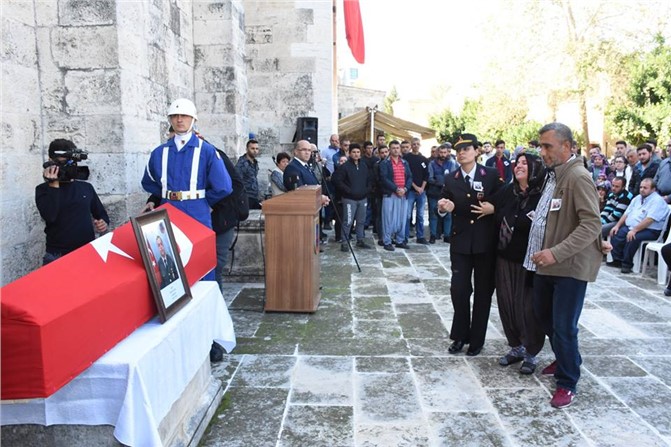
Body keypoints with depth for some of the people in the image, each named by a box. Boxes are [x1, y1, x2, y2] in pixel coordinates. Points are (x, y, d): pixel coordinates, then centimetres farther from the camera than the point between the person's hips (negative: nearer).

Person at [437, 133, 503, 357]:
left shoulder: (492, 175, -2)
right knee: (459, 289, 0)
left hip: (486, 242, -1)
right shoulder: (451, 179, 4)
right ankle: (460, 336, 19)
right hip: (461, 242, 1)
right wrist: (442, 207, -20)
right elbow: (445, 209, 1)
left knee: (483, 291, 8)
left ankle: (476, 340, 22)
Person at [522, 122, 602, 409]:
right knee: (543, 316, 19)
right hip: (546, 263, 8)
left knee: (563, 328, -1)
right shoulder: (553, 174, 11)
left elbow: (592, 225, -23)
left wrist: (556, 253, -29)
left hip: (570, 266, -8)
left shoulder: (579, 177, -16)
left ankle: (567, 383, 17)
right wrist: (543, 253, 11)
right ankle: (564, 360, 42)